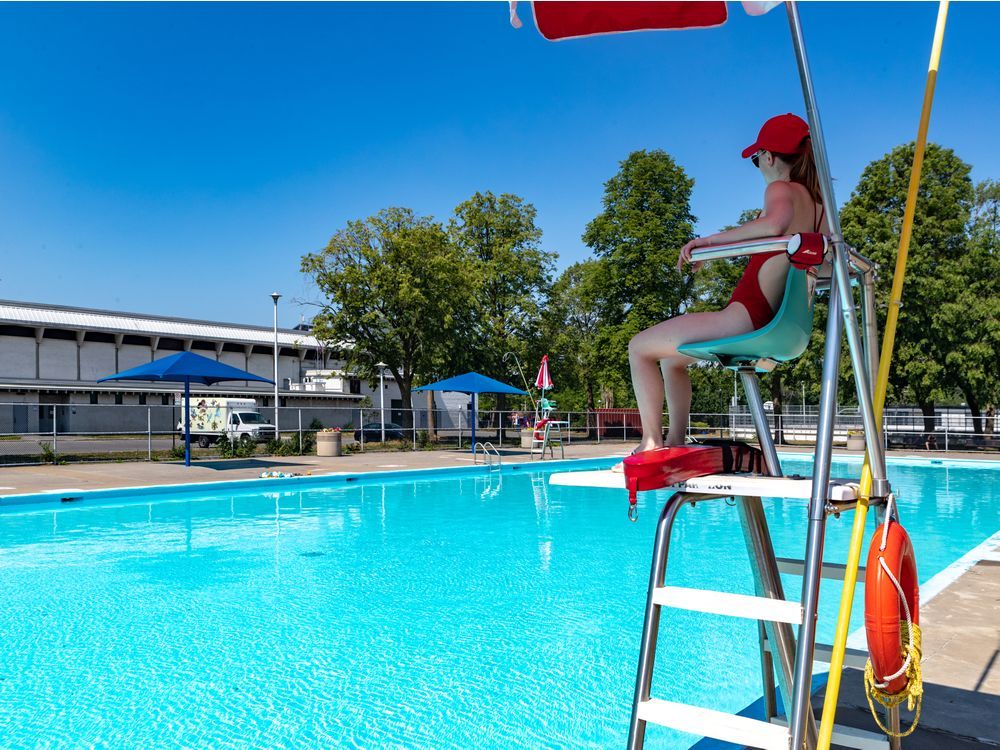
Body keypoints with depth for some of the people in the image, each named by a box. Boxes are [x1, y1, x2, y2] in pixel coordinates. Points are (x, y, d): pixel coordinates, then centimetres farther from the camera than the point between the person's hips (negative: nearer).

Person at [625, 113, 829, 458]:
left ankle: (651, 443, 1)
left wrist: (708, 241, -27)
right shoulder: (818, 203, 14)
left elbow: (774, 223, -34)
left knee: (640, 347, 3)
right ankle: (675, 444, 27)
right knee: (672, 358, 29)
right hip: (780, 328, 10)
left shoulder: (781, 189, -10)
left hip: (746, 317, -10)